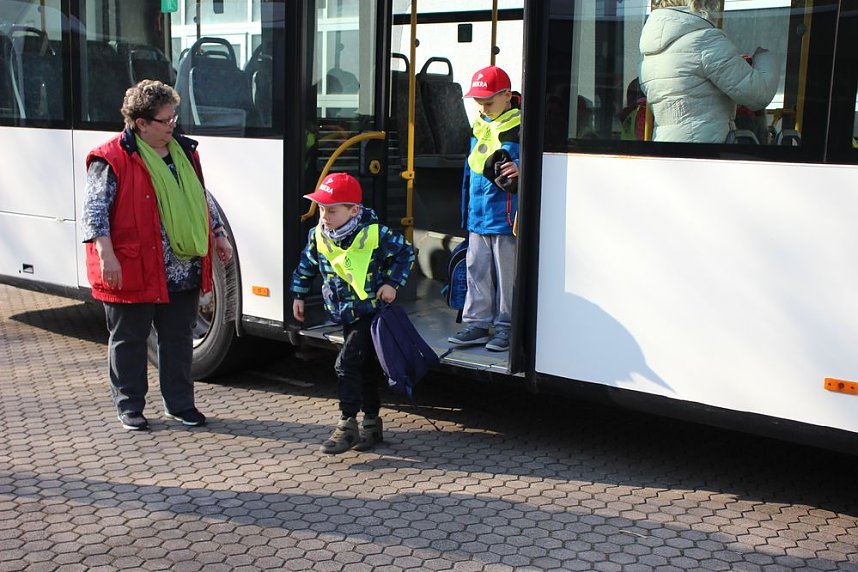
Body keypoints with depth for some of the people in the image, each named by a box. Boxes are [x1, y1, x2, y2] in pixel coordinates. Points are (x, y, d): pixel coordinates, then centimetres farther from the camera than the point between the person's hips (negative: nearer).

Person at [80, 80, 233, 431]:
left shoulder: (184, 151, 11)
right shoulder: (112, 160, -10)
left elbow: (202, 199, 21)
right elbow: (94, 210, -13)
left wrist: (218, 235, 18)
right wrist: (106, 254, -21)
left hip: (184, 270, 6)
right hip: (133, 271, -6)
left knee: (179, 338, 12)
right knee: (129, 340, 7)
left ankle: (179, 403, 25)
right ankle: (129, 406, 21)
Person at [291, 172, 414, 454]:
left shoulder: (374, 233, -17)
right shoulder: (318, 235, -3)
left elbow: (405, 252, -4)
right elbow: (306, 266, 14)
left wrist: (392, 283, -10)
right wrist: (299, 296, 18)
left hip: (371, 311, -6)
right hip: (346, 314, 6)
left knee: (347, 363, -16)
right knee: (363, 367, 14)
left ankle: (347, 425, -10)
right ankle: (371, 423, 25)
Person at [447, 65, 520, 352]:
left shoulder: (520, 127, -8)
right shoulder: (480, 128, 15)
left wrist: (520, 170, -31)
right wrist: (467, 212, 20)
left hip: (507, 219, -7)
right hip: (478, 218, 7)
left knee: (507, 275, 2)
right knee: (477, 271, 11)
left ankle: (506, 326, 13)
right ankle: (477, 323, 20)